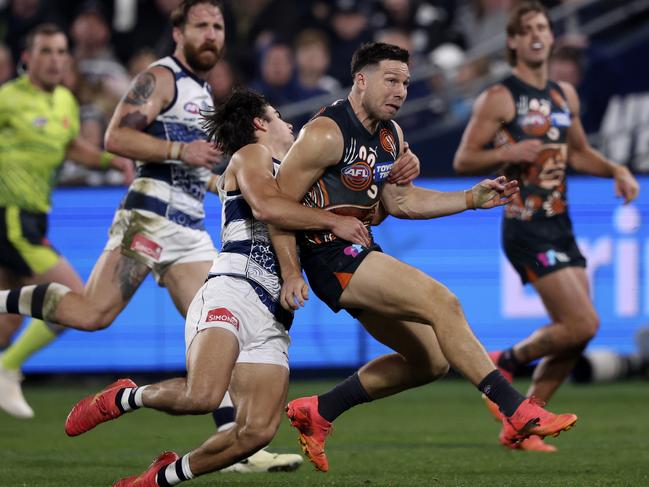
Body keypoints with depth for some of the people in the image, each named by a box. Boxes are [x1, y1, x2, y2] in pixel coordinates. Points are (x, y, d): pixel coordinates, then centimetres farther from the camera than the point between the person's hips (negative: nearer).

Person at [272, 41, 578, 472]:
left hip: (364, 257, 10)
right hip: (333, 258, -10)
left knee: (431, 361, 11)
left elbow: (400, 201, 21)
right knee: (441, 301, -23)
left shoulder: (392, 135, 12)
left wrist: (473, 198, 10)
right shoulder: (326, 134, -15)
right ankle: (519, 413, -24)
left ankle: (317, 412, 20)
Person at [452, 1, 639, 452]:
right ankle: (508, 360, 9)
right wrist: (507, 153, -24)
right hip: (526, 227, -8)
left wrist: (617, 170, 9)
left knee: (575, 333, 4)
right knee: (583, 324, -16)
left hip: (561, 226, 8)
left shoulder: (565, 94, 14)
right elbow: (463, 160, -7)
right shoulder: (499, 98, -7)